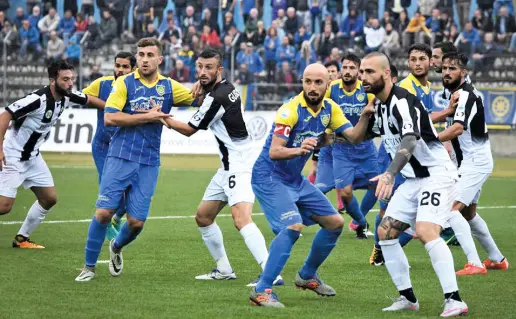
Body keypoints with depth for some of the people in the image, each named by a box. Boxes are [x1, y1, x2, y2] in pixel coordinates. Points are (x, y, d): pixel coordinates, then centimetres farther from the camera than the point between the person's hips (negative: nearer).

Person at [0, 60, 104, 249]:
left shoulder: (67, 97, -4)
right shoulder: (38, 99, -27)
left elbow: (89, 100, 17)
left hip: (32, 157, 8)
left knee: (49, 199, 10)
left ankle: (22, 238, 21)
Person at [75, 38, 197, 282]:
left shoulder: (169, 87, 6)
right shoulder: (125, 83, -2)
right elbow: (109, 118, -11)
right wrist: (147, 117, -14)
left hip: (148, 164, 2)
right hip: (120, 158, -2)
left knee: (136, 222, -1)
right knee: (104, 212, -10)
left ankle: (117, 247, 32)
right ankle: (89, 266, 5)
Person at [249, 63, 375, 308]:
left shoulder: (330, 109, 0)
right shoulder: (290, 110, -22)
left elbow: (354, 137, -3)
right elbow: (274, 152, -29)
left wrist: (365, 115, -21)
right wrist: (298, 150, -48)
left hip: (295, 179, 8)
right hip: (269, 177, -8)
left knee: (335, 223, 11)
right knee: (293, 226, -28)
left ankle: (307, 276, 29)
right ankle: (262, 290, -25)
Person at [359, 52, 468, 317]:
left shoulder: (402, 101, -22)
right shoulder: (380, 106, 8)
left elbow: (410, 140, -40)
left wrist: (390, 174, -52)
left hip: (437, 174, -10)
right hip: (413, 179, 10)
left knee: (425, 232, -27)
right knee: (385, 232, 4)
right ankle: (407, 298, 12)